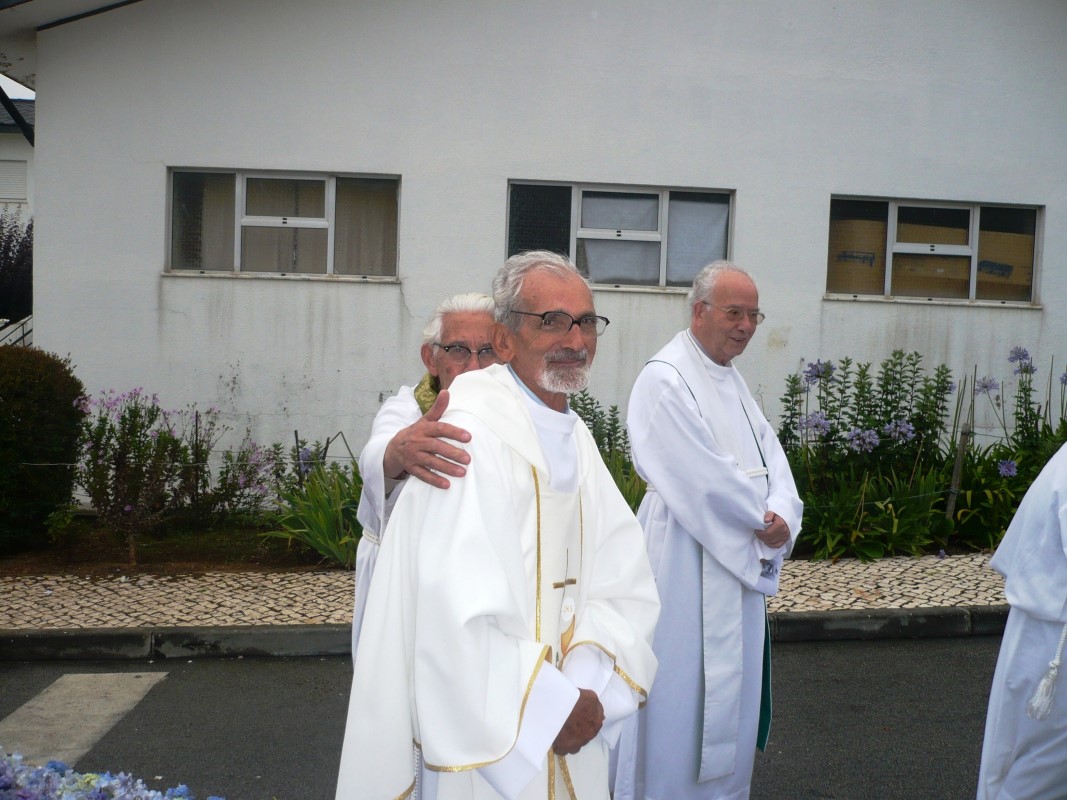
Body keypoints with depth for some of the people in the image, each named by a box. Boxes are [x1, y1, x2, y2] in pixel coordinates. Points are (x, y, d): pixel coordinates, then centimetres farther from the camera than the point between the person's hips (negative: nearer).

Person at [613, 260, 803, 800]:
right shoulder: (666, 378, -15)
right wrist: (764, 521, -9)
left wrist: (780, 513, -11)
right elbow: (706, 477, -21)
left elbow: (770, 455, 7)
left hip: (739, 561, 9)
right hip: (687, 562, -9)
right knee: (683, 689, 0)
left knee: (733, 690, 17)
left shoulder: (730, 379, 13)